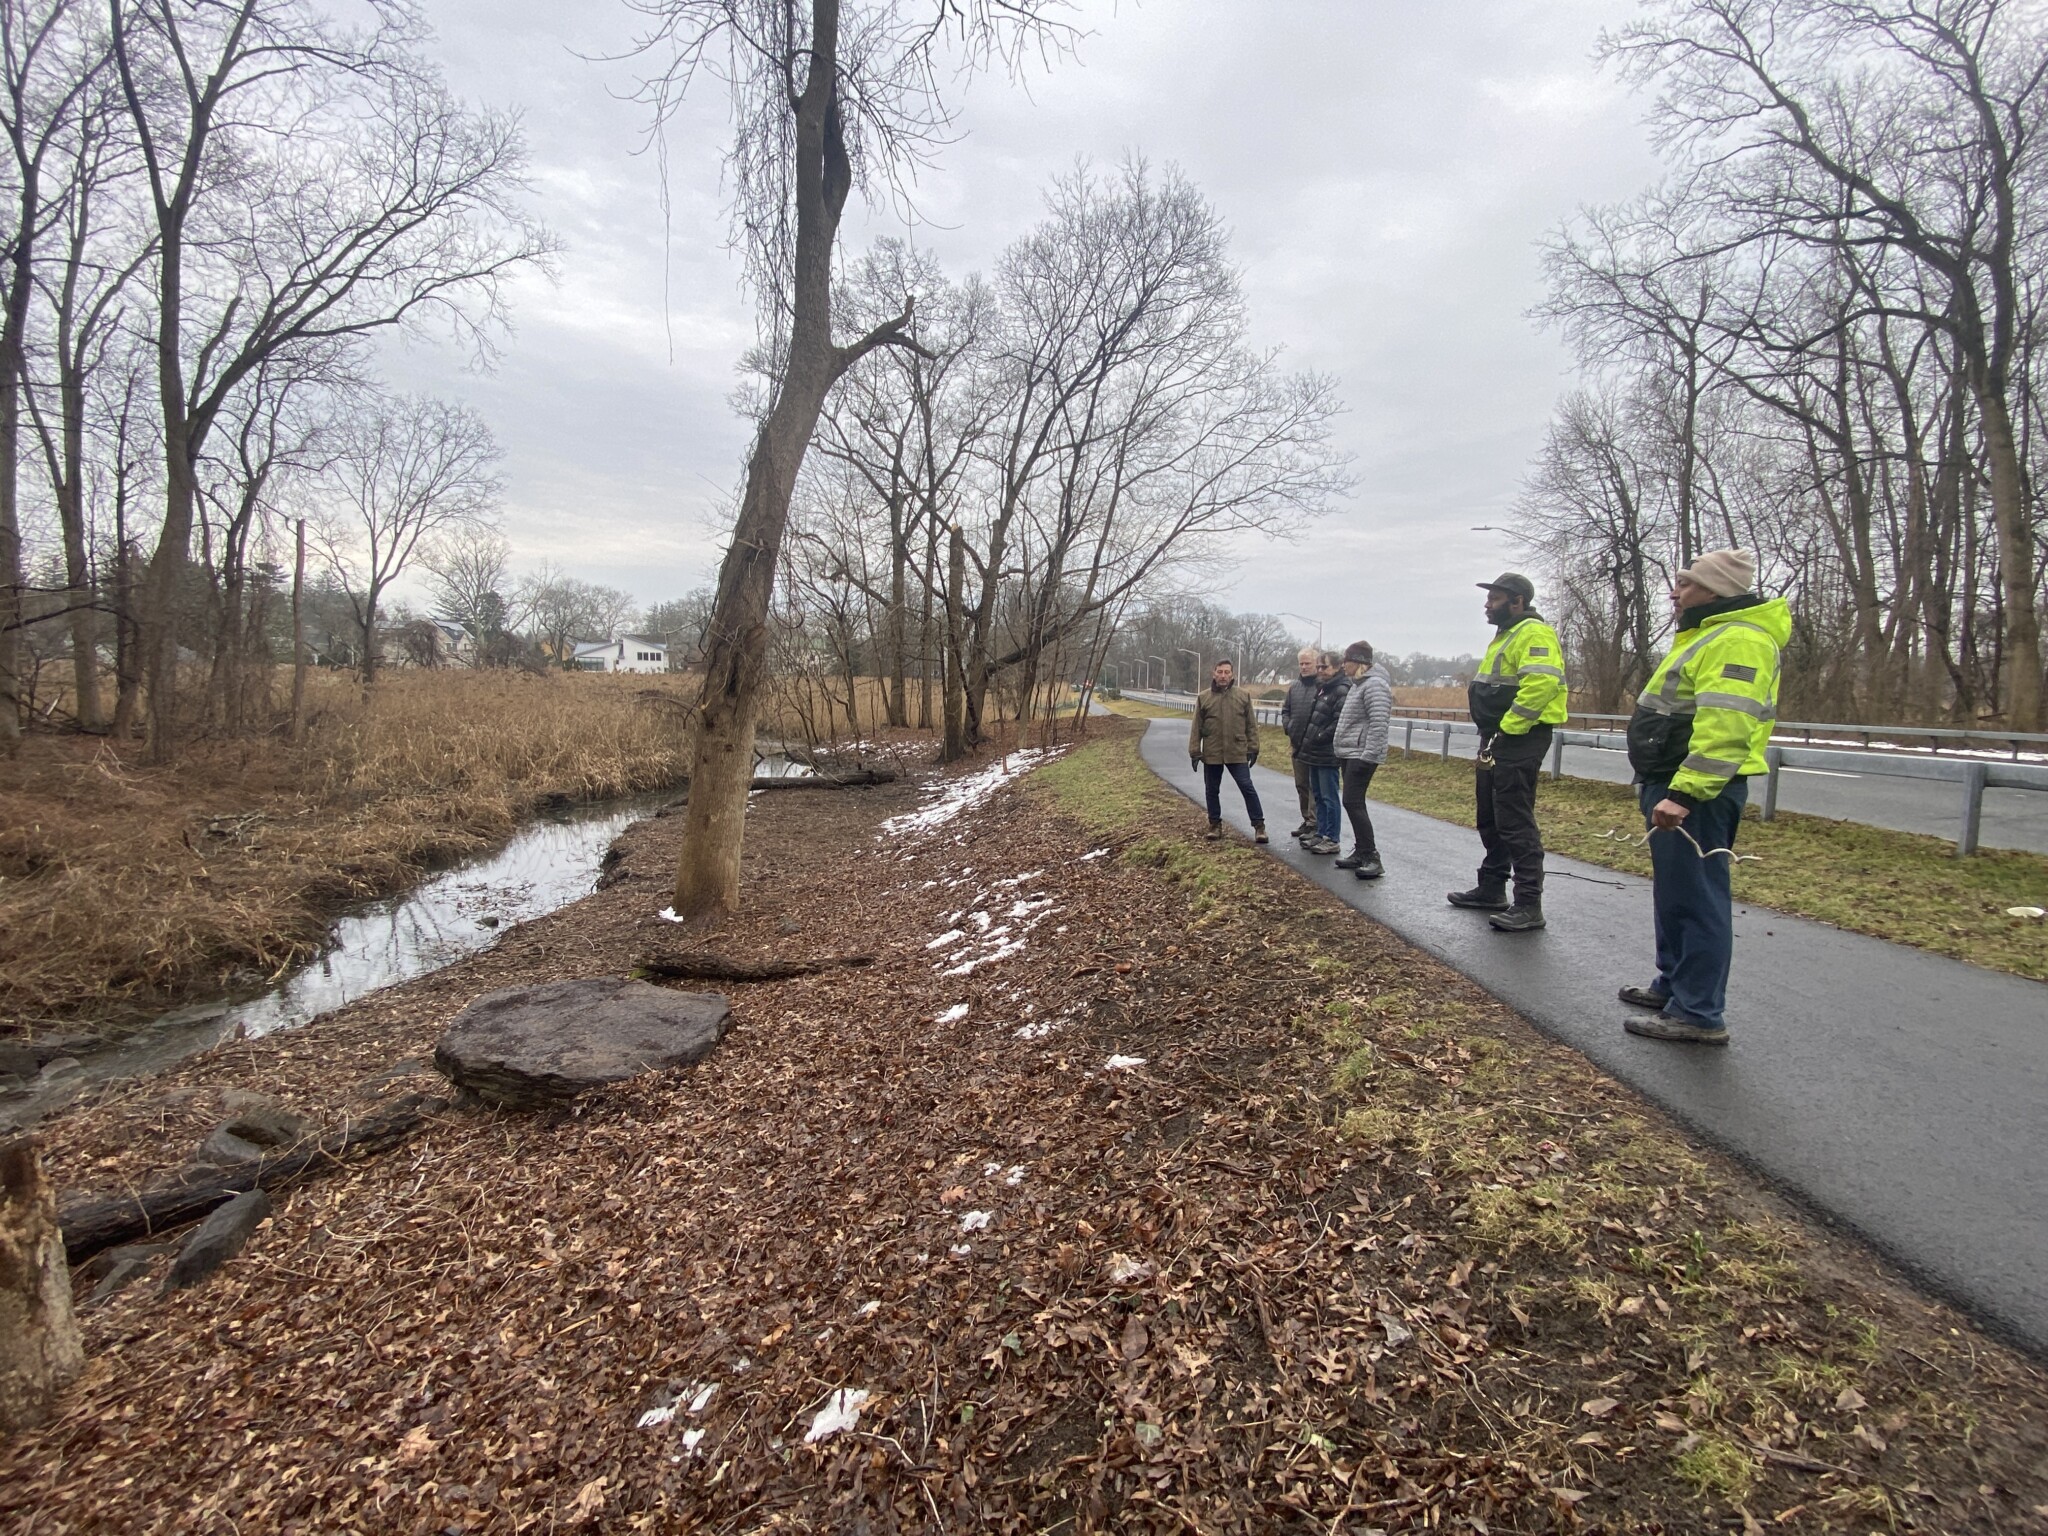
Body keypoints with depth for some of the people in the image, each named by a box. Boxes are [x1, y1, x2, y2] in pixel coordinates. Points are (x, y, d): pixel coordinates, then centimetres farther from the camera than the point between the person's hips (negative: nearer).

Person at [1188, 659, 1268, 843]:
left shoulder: (1243, 696, 2)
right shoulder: (1204, 698, 2)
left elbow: (1251, 725, 5)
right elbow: (1196, 728, 3)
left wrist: (1253, 748, 1)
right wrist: (1194, 751, -1)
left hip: (1237, 752, -1)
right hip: (1211, 753, 1)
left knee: (1247, 788, -3)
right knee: (1212, 791, 10)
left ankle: (1259, 825, 5)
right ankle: (1215, 824, 24)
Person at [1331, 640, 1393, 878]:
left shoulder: (1374, 684, -14)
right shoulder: (1359, 684, 18)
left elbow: (1378, 724, -22)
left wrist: (1368, 756, -26)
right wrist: (1340, 752, 21)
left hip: (1361, 755, -10)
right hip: (1349, 754, 10)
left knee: (1353, 802, -13)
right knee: (1353, 803, 11)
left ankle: (1372, 857, -10)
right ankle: (1361, 852, 17)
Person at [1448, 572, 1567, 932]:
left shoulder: (1533, 634, -14)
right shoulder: (1506, 635, 20)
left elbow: (1540, 684, -27)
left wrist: (1507, 730, -24)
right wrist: (1491, 734, 16)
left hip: (1518, 741, -11)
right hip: (1497, 740, 11)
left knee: (1515, 822, -10)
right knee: (1491, 818, 18)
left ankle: (1529, 906, -6)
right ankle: (1491, 889, 29)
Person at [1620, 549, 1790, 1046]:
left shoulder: (1738, 641, -16)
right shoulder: (1707, 636, 20)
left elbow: (1725, 728, -27)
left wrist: (1683, 792, -32)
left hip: (1695, 795, -11)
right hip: (1674, 786, 11)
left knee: (1695, 899, -6)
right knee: (1674, 892, 20)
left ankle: (1699, 1014, 0)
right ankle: (1674, 985, 33)